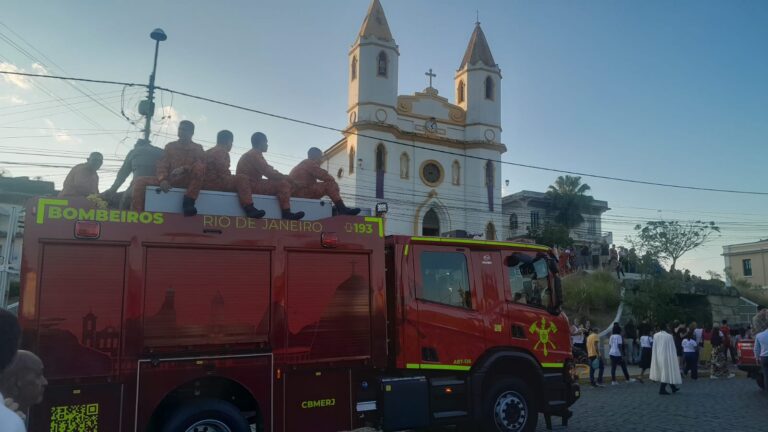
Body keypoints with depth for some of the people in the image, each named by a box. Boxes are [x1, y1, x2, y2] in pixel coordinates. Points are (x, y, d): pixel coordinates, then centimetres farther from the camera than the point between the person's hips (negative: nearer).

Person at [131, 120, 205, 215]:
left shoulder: (197, 148, 9)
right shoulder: (170, 146, 16)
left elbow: (202, 167, -7)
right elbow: (162, 165, 6)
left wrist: (184, 169, -25)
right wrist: (163, 180, -16)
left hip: (188, 181, -3)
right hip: (170, 180, 3)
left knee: (199, 166, -32)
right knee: (140, 181, -16)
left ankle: (188, 201, -36)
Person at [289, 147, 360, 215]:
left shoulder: (303, 164, 26)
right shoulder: (310, 163, -5)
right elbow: (324, 176, -12)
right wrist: (332, 179, 7)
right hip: (302, 192, -10)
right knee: (330, 184, -13)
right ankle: (341, 208, -17)